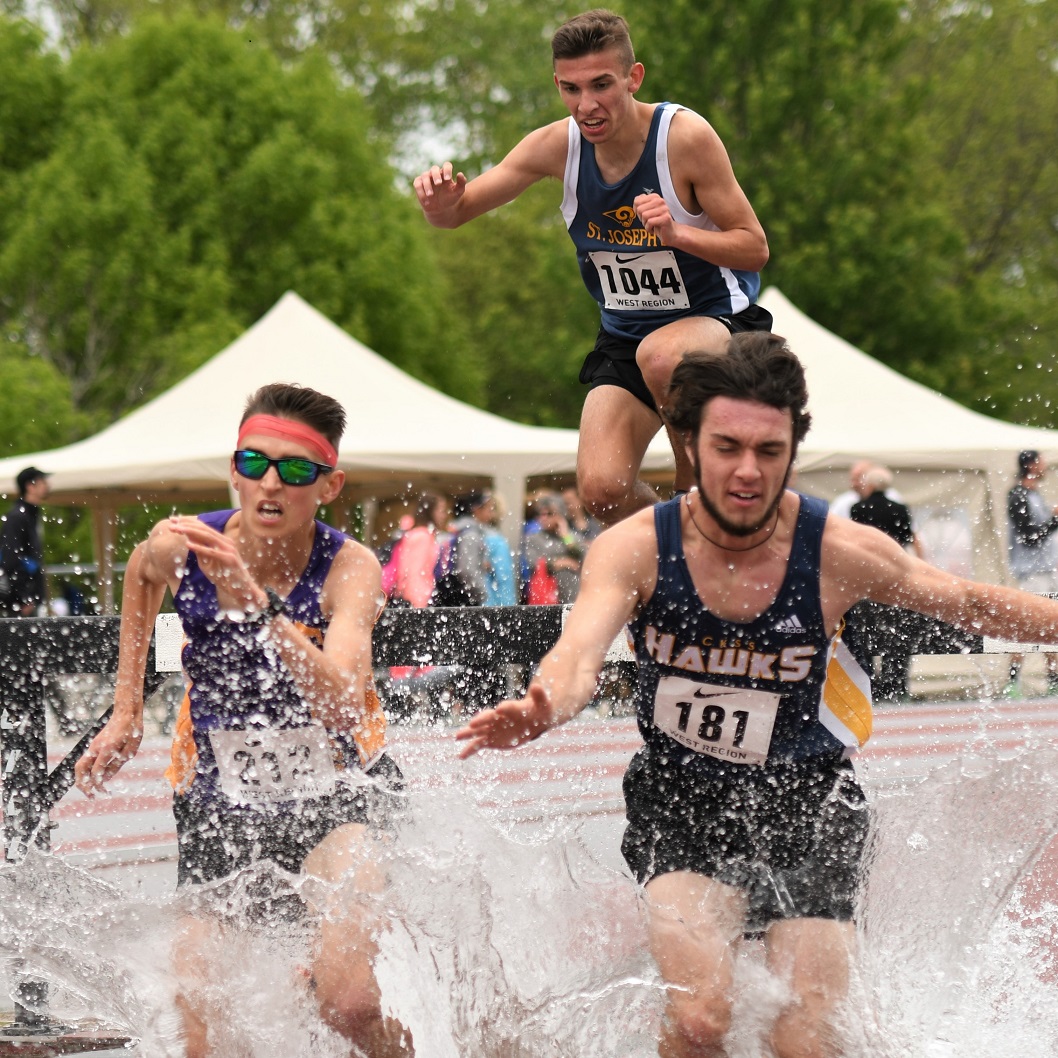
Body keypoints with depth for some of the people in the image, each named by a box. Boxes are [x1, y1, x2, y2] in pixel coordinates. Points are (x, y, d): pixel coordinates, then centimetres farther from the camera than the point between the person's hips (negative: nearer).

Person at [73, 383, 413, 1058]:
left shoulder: (349, 567, -21)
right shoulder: (179, 546, -13)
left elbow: (344, 709, -38)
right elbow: (141, 576, 15)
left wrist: (255, 603, -47)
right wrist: (127, 714, 15)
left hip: (336, 785, -3)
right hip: (220, 796, 3)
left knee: (348, 1002, -23)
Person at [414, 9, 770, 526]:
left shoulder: (685, 136, -21)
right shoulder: (557, 145, -10)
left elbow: (755, 248, -16)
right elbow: (454, 214, -2)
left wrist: (676, 233, -34)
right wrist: (441, 201, -27)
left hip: (718, 318, -4)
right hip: (625, 334, 4)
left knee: (660, 356, -39)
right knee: (602, 488, -15)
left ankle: (696, 485, -13)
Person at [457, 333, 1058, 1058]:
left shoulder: (841, 553, -11)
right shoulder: (635, 548, -13)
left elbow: (971, 605, 4)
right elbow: (580, 655, -30)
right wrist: (538, 711, -52)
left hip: (807, 805, 1)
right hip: (681, 805, -1)